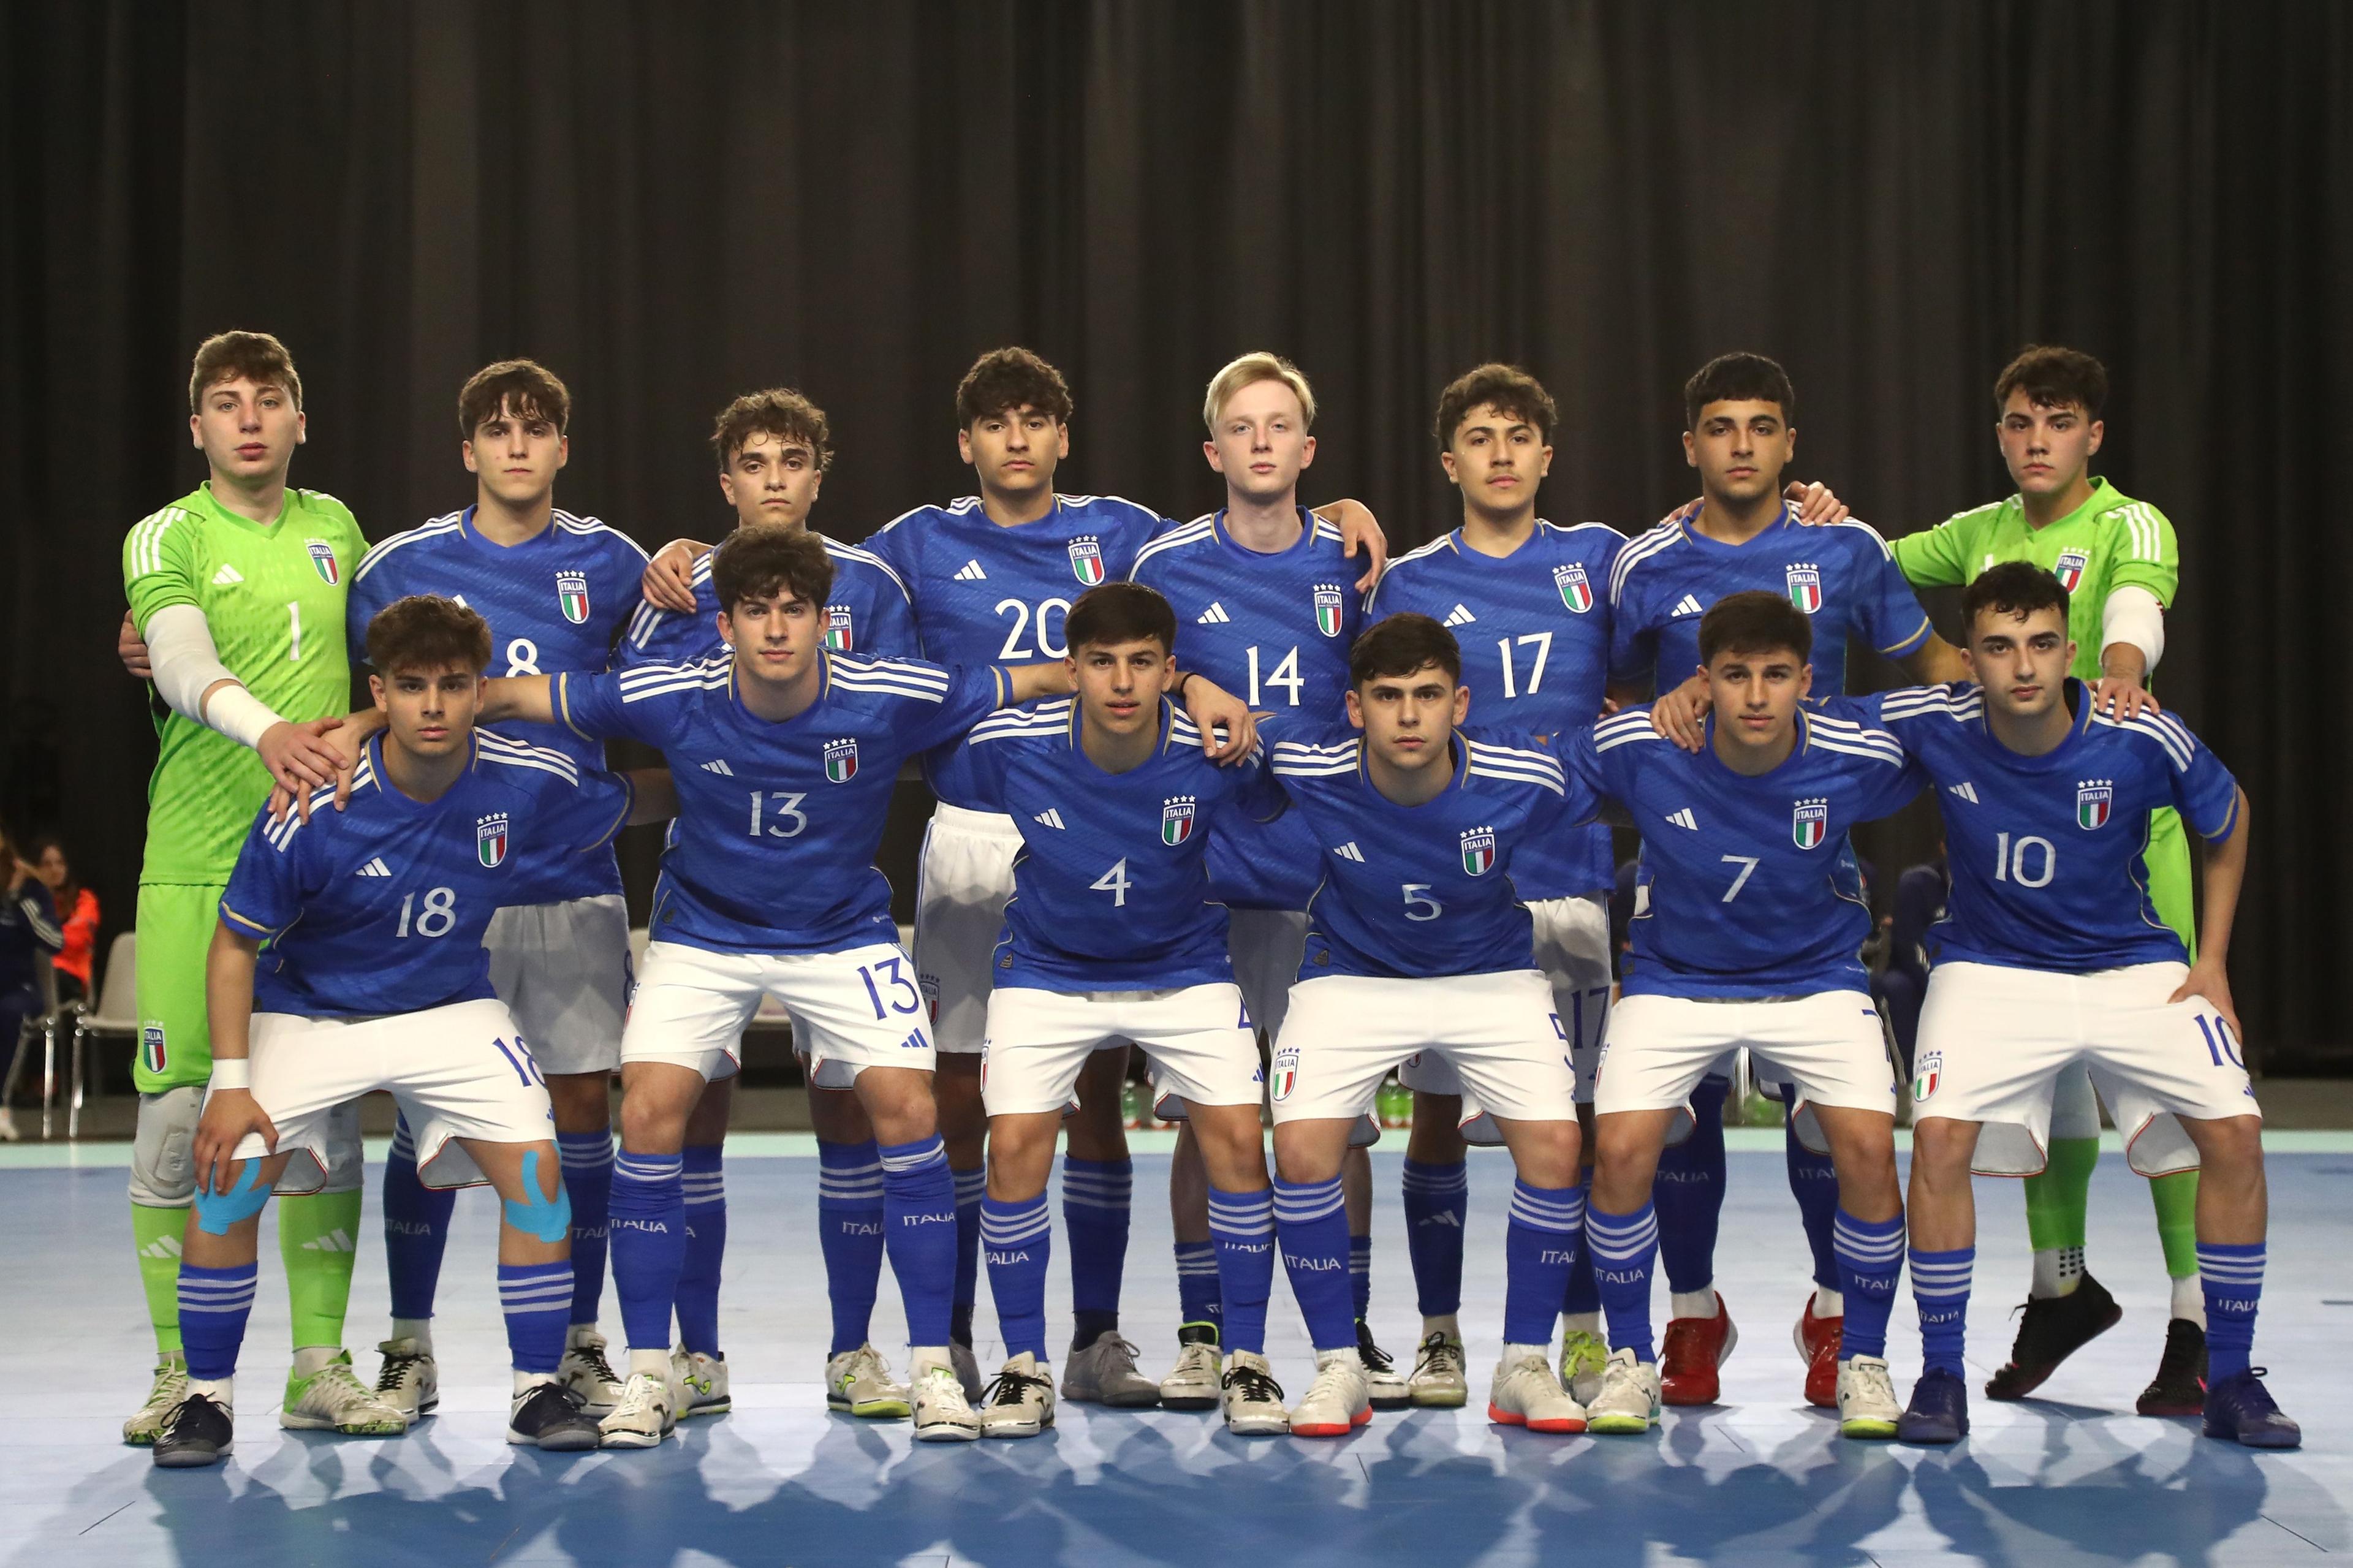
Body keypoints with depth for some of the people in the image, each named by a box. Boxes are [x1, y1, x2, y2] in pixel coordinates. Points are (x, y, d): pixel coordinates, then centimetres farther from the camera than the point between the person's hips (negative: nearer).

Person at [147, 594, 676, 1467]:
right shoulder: (315, 811, -25)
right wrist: (231, 1083, -17)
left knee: (535, 1169, -17)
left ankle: (539, 1391, 1)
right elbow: (235, 944, -13)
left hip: (452, 1009, 2)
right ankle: (207, 1397, 1)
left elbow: (634, 803, 7)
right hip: (305, 1011, -1)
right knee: (227, 1178, -19)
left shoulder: (529, 786, -18)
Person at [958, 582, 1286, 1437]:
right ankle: (1024, 1365, 5)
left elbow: (1282, 813, -1)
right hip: (1046, 971, 0)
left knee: (1238, 1141, -12)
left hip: (1184, 969, 0)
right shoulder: (1009, 743, -23)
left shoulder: (1215, 756, -24)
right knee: (1014, 1147, -13)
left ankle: (1244, 1361, 5)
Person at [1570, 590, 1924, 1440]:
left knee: (1868, 1148, -20)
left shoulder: (1857, 758, -18)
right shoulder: (1638, 748, -20)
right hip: (1674, 980, 0)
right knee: (1622, 1149, -20)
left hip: (1815, 978, 0)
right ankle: (1631, 1361, 3)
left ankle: (1862, 1362, 3)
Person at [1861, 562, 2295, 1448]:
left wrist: (2213, 962, 1)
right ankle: (1941, 1377, -5)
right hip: (1991, 969, 0)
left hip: (2133, 967, 0)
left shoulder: (2145, 741, -19)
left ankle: (2229, 1379, 1)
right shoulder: (1934, 727, -18)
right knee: (1939, 1135, -24)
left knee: (2234, 1132, -17)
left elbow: (2227, 820, 2)